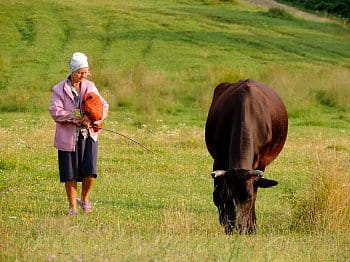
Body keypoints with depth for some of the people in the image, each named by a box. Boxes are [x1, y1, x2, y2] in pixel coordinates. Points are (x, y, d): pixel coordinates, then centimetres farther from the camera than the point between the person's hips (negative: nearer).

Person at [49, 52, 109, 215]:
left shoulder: (90, 87, 8)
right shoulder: (59, 89, -3)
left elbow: (104, 106, 7)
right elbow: (56, 112, -15)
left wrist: (97, 120, -13)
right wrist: (78, 119, -20)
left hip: (89, 135, 2)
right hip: (68, 137, -2)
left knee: (90, 171, -7)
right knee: (70, 174, 2)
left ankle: (85, 199, 18)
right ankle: (72, 206, 16)